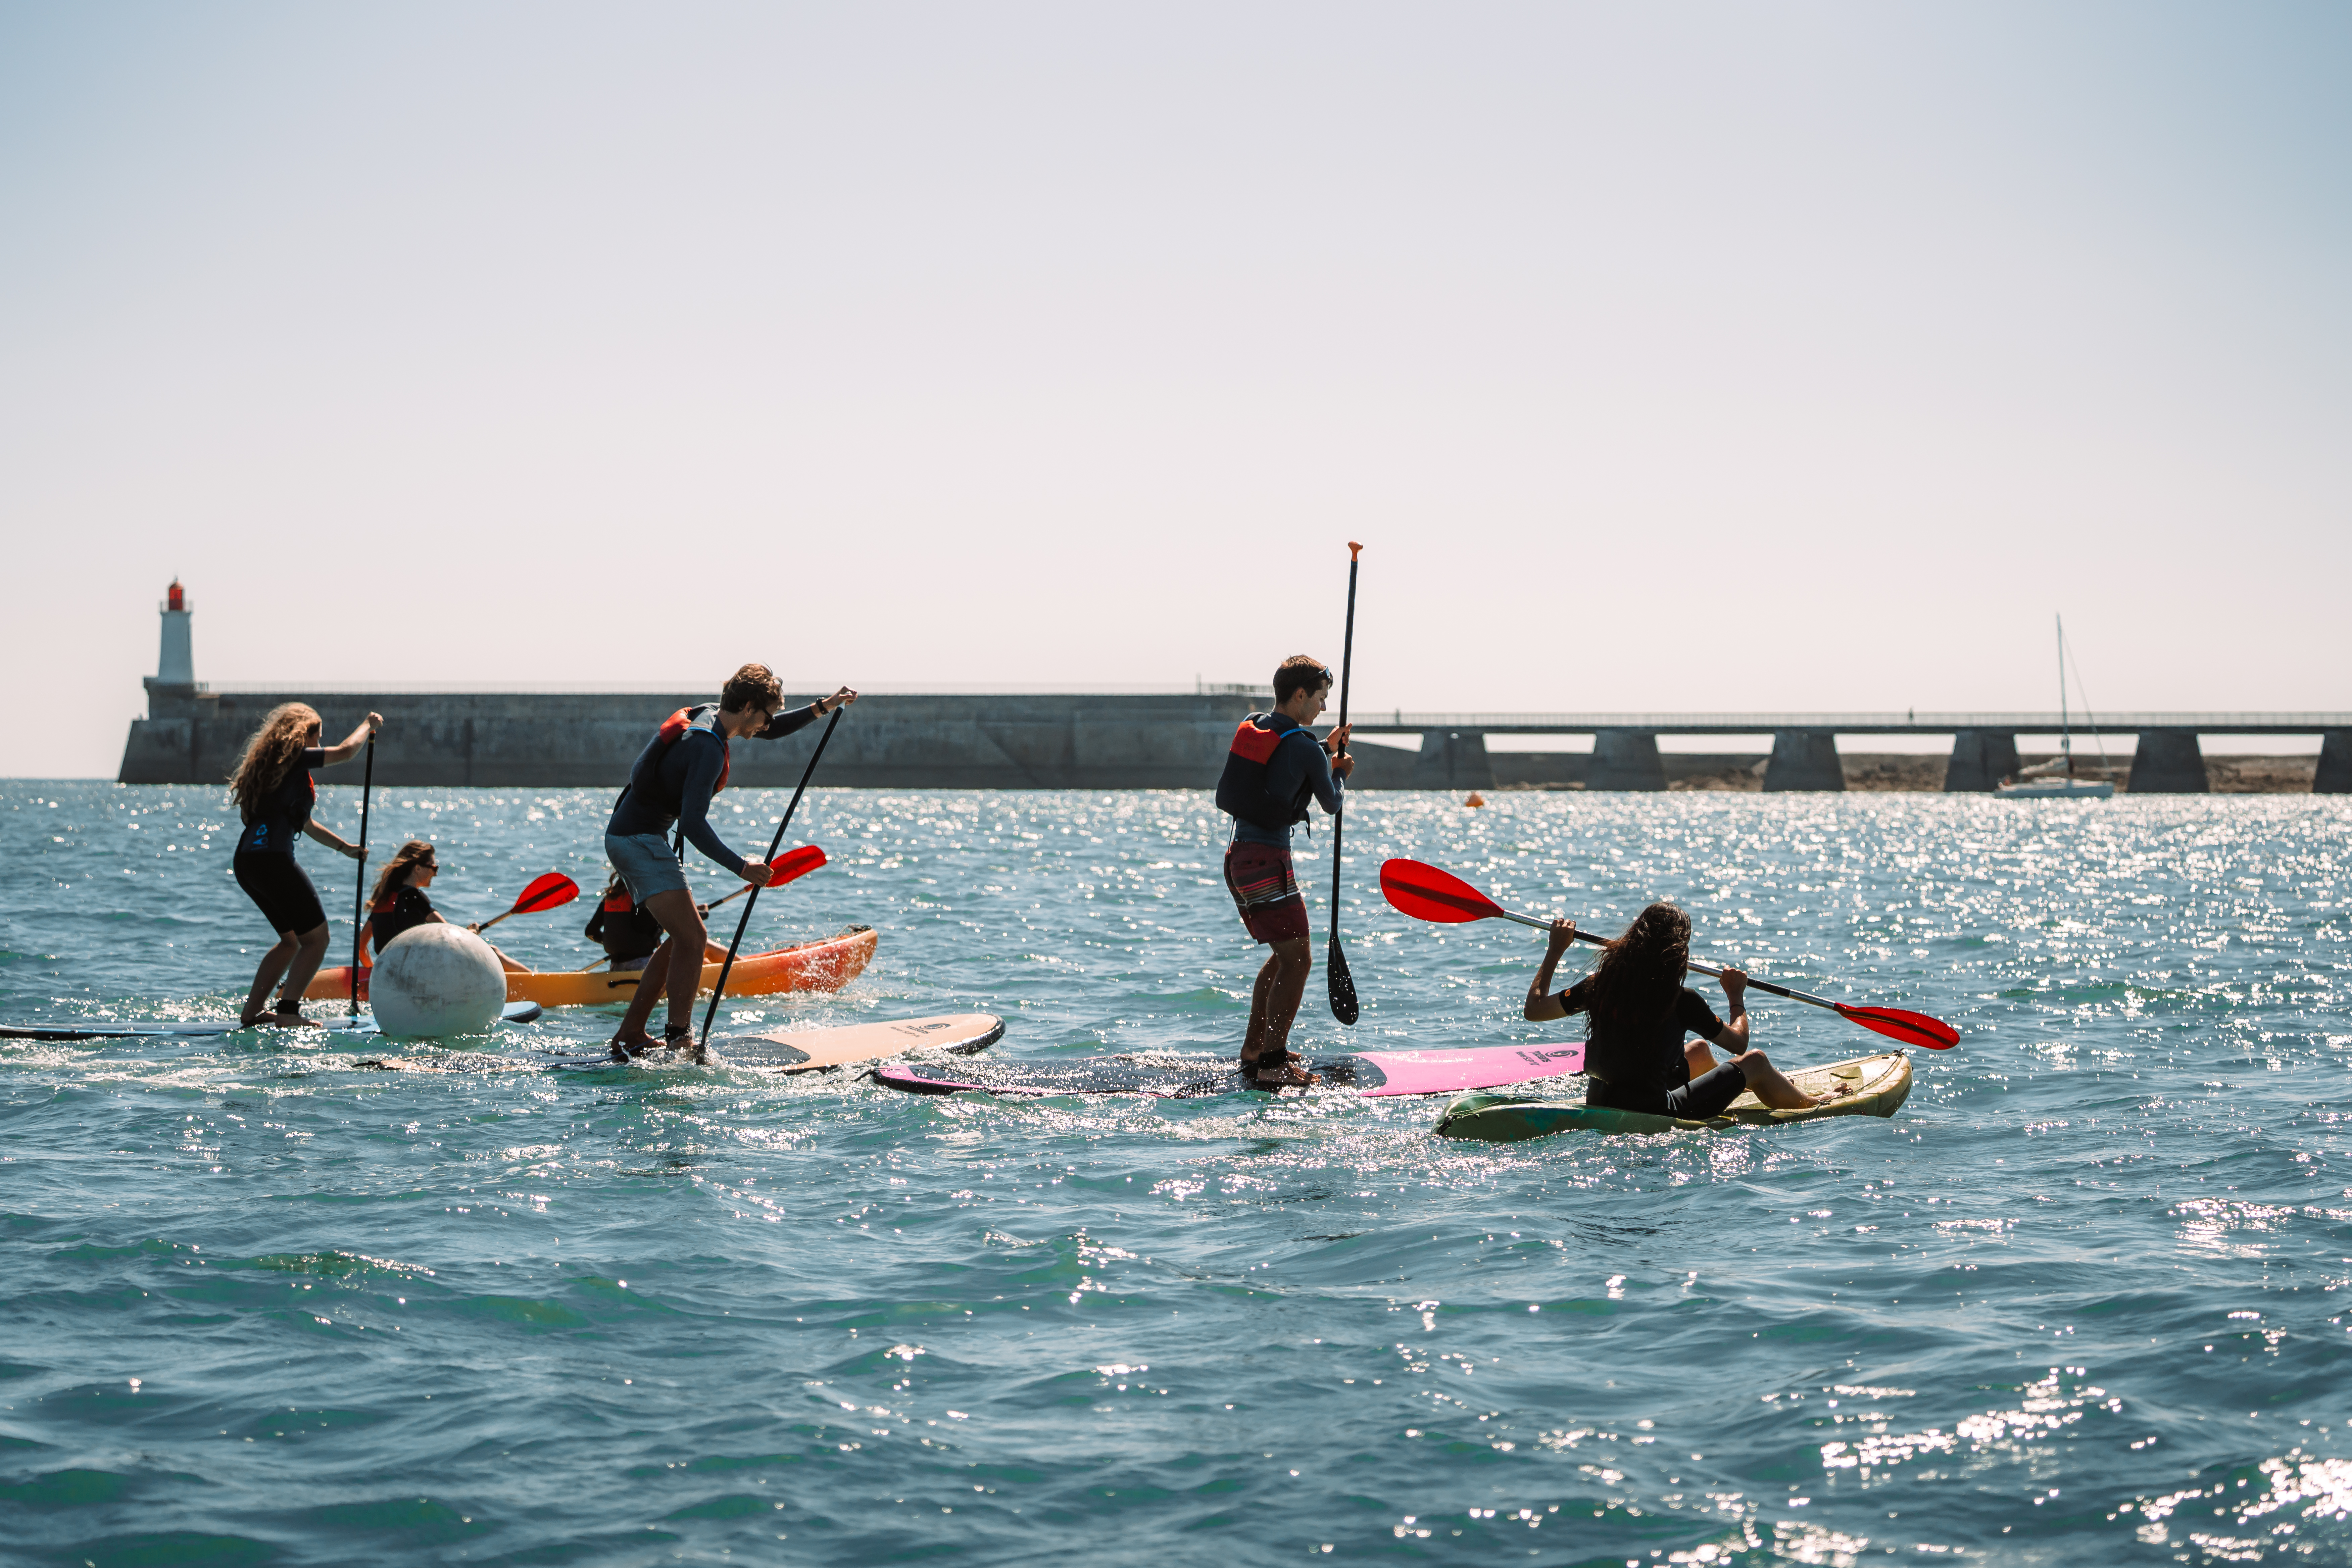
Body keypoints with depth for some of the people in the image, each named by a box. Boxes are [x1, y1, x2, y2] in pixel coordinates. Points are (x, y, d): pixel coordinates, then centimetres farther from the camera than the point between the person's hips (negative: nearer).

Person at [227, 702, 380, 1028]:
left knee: (292, 940, 21)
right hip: (271, 858, -10)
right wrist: (369, 725, 14)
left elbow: (302, 822, 32)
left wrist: (345, 848, 35)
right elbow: (345, 751, -5)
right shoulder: (294, 757, -3)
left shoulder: (270, 762, 25)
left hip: (246, 860, 10)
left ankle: (252, 1012, 20)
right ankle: (287, 1011, -13)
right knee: (316, 938, -3)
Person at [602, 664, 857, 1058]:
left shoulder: (707, 715, 9)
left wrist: (824, 707, 15)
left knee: (683, 938, 14)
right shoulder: (707, 747, -22)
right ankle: (680, 1041, -14)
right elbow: (692, 823, -29)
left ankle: (629, 1037, 16)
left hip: (626, 837, 10)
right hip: (640, 841, -10)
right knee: (692, 938, -13)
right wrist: (740, 867, -32)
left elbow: (769, 731, 25)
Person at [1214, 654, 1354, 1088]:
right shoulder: (1304, 749, -13)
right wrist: (1341, 773, 22)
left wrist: (1327, 750, 26)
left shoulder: (1250, 728, 10)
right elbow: (1331, 804, 4)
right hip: (1268, 860, -9)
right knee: (1298, 960, -4)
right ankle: (1272, 1065, -9)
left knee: (1283, 956, 22)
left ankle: (1253, 1053, 25)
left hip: (1238, 856, 9)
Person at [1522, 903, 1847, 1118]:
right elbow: (1739, 1042, -2)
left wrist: (1555, 951, 14)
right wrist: (1736, 997, 16)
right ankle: (1811, 1106, 40)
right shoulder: (1681, 1000, -17)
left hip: (1599, 1107, 6)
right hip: (1655, 1114, -6)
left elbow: (1534, 1008, 3)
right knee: (1755, 1061, 12)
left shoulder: (1601, 984, -7)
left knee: (1699, 1049, 33)